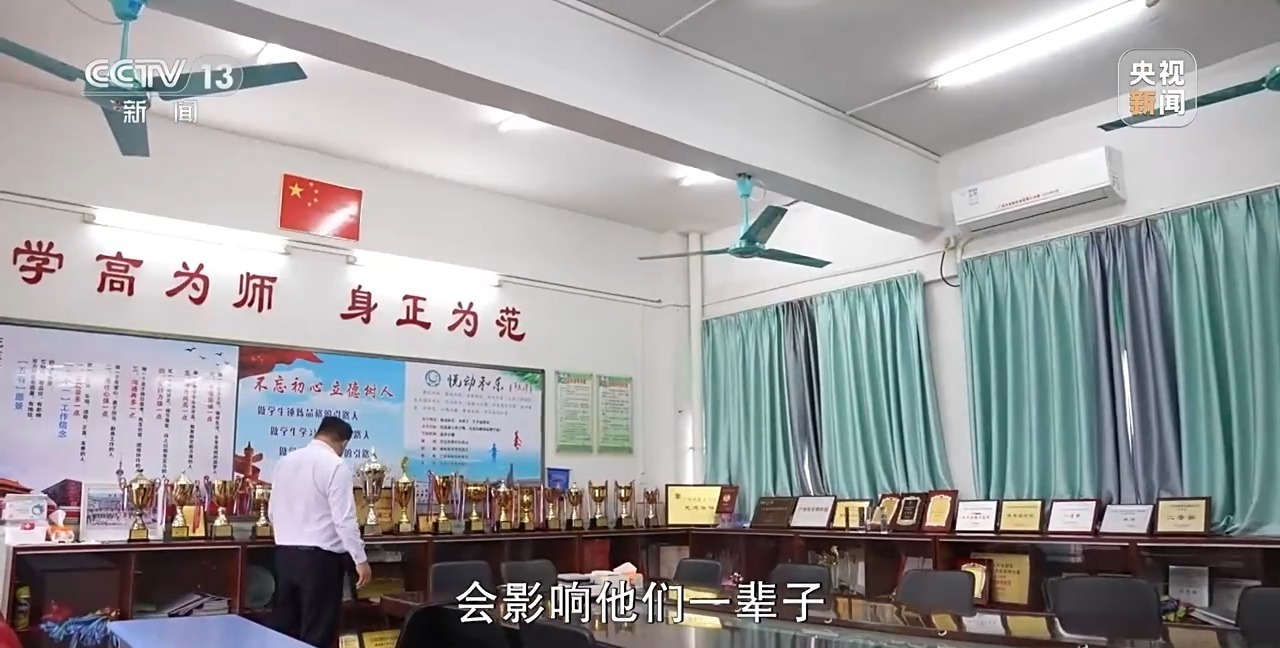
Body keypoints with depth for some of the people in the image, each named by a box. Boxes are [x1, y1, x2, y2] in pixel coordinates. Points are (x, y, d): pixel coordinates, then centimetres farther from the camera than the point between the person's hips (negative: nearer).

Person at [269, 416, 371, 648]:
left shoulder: (285, 461, 8)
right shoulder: (336, 466, -13)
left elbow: (273, 512, 16)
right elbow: (344, 519, -16)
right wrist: (360, 560, -9)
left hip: (285, 553, 7)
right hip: (319, 557, -7)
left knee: (284, 628, 14)